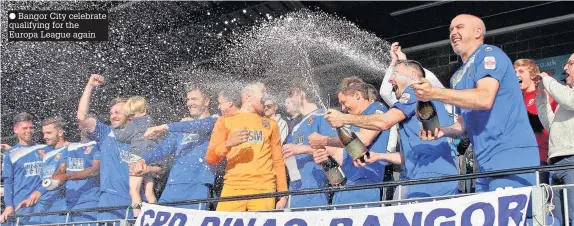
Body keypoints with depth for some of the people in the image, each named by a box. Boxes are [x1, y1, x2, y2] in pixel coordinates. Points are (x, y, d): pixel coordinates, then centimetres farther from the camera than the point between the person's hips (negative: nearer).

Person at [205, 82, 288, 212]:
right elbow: (210, 159, 5)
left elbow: (278, 161, 16)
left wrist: (283, 195, 7)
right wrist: (228, 143, -13)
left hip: (263, 190, 1)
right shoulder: (226, 121, 13)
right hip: (233, 188, -1)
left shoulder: (270, 124, 21)